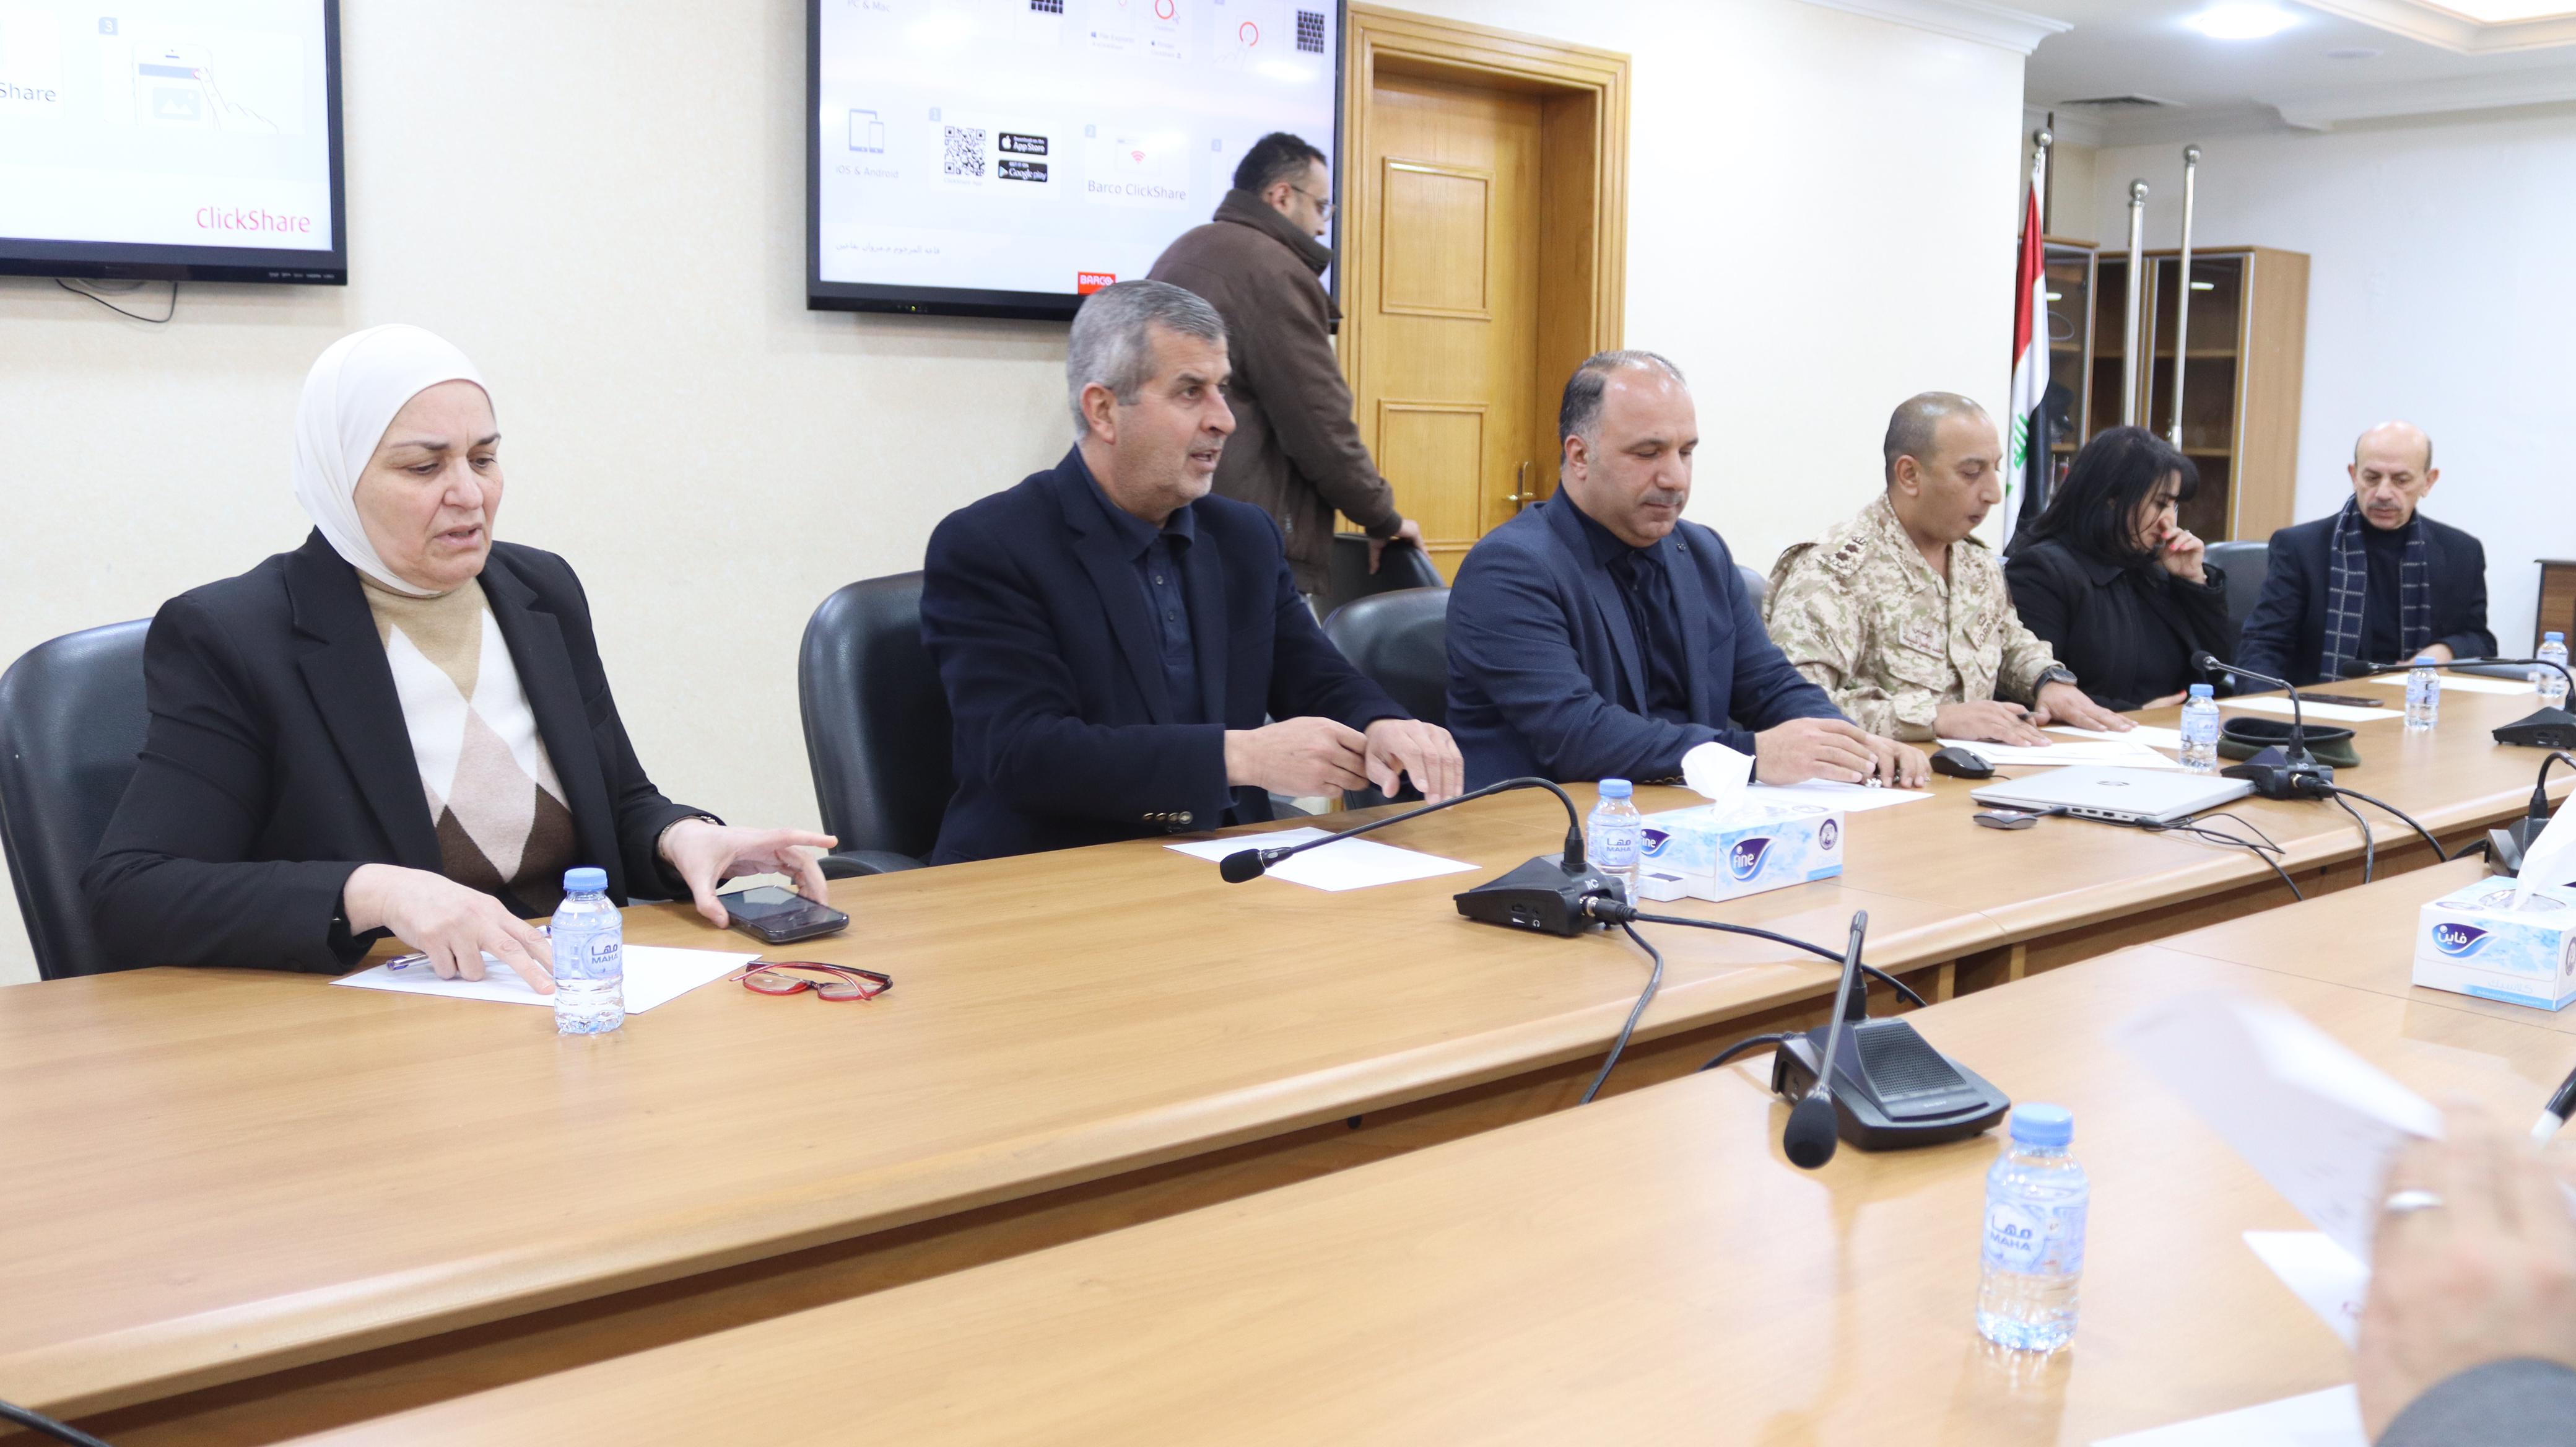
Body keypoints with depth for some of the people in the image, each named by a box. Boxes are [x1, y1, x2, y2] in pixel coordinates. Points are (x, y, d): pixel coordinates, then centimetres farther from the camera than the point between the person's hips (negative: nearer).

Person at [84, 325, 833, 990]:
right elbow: (130, 891, -12)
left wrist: (680, 837, -4)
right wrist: (372, 893, -26)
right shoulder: (229, 638, -5)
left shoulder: (543, 591, 12)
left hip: (573, 998, 4)